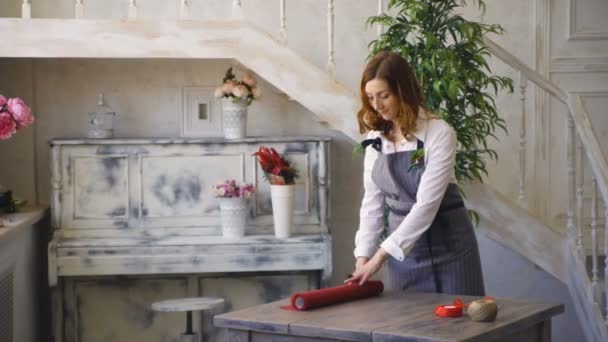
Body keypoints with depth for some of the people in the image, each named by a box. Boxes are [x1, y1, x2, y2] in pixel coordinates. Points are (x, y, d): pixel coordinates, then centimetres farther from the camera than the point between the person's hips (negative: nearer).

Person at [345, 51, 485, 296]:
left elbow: (426, 204, -23)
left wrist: (380, 256, -26)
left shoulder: (439, 133, -17)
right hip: (402, 247, 5)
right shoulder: (376, 138, 1)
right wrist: (363, 256, -6)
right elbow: (372, 202, 5)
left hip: (446, 245, -4)